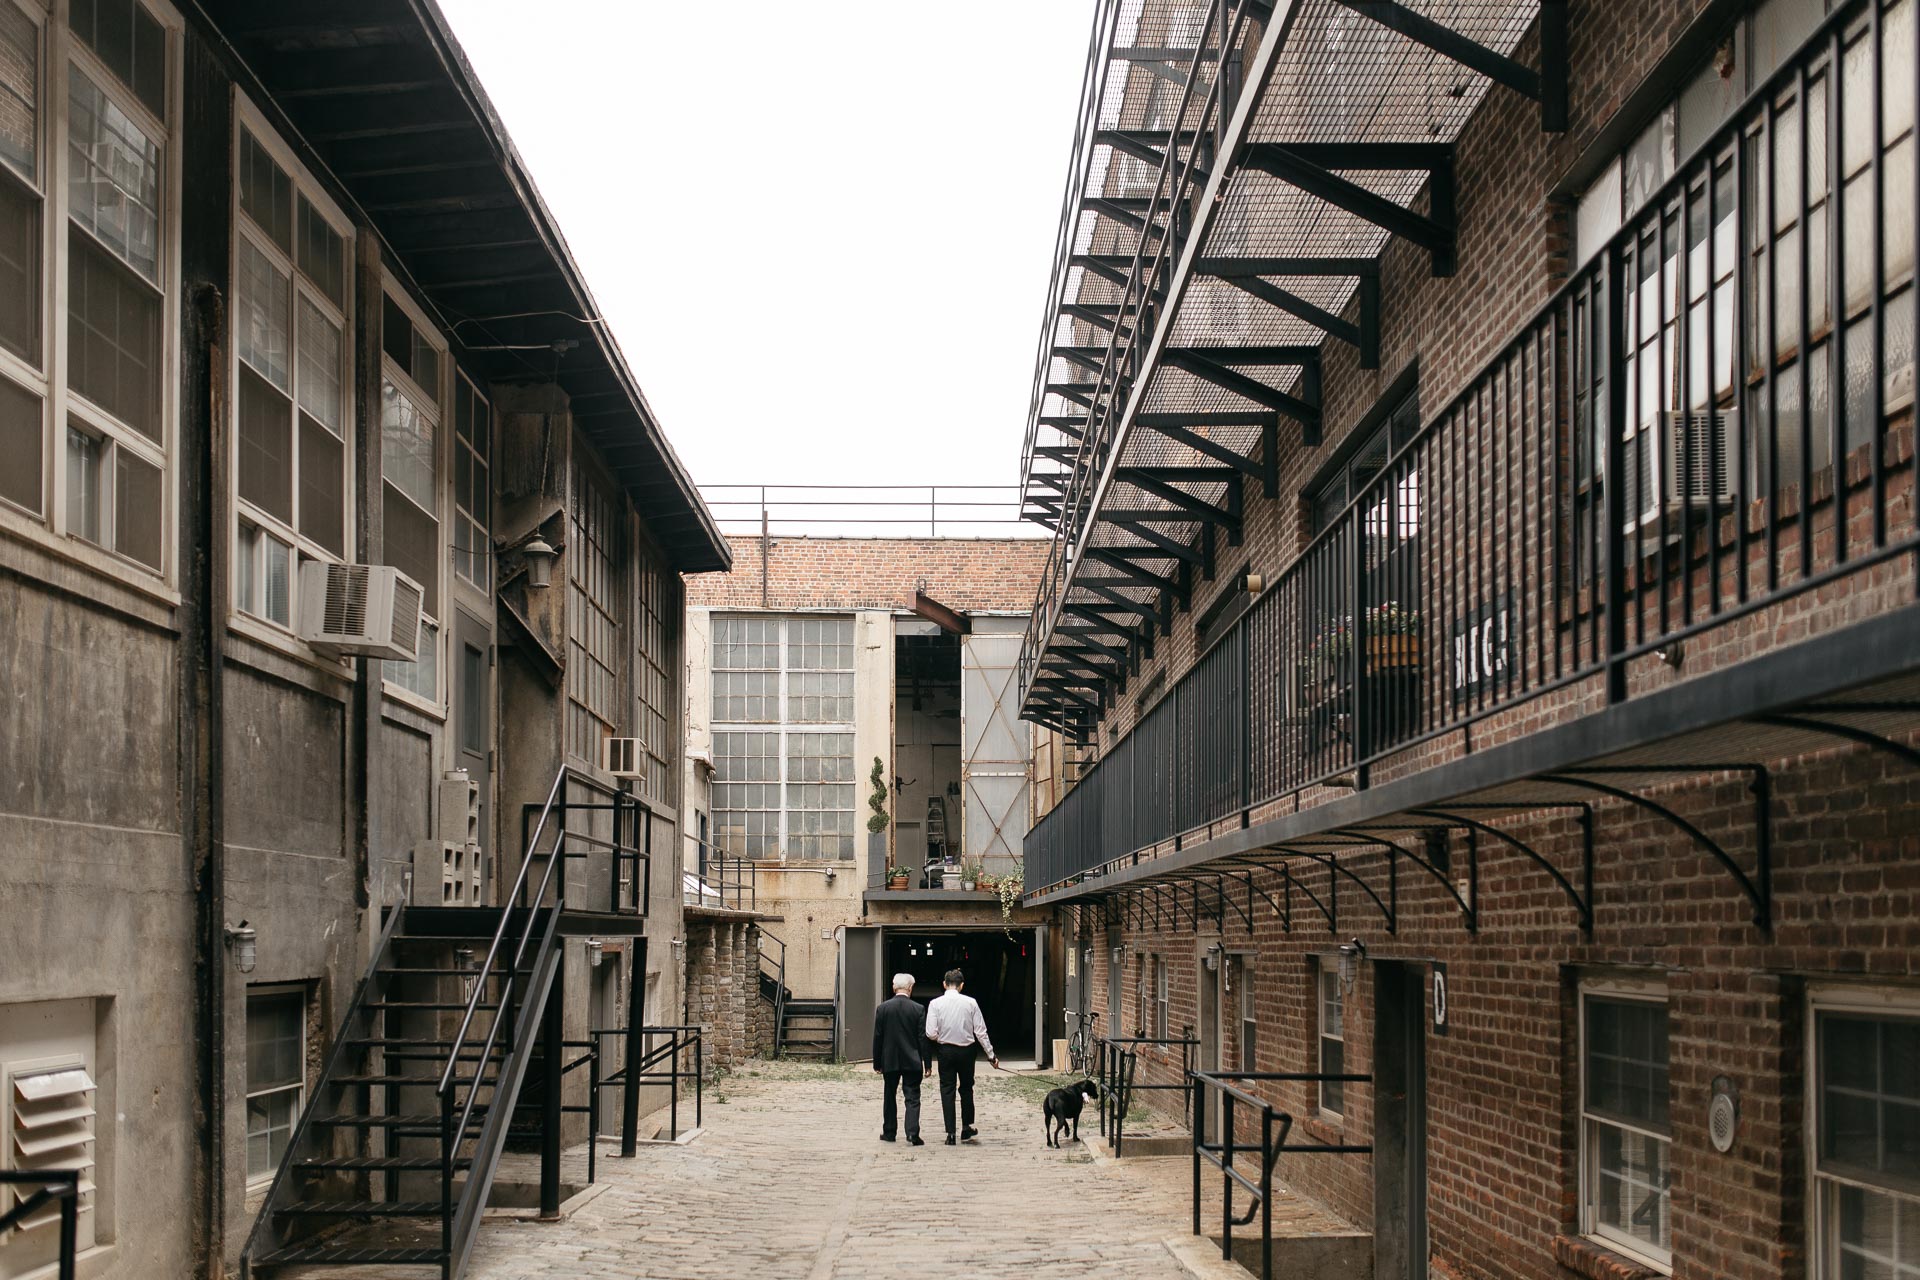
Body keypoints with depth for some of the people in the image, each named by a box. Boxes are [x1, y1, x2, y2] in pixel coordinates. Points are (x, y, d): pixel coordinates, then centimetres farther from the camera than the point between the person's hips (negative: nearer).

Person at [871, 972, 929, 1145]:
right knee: (912, 1098, 0)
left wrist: (877, 1063, 7)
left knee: (890, 1097, 15)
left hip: (890, 1061, 1)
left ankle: (889, 1132, 21)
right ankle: (913, 1133, -11)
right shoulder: (918, 1009, -7)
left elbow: (877, 1038, -1)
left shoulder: (882, 1008, -4)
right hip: (912, 1061, -1)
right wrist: (927, 1064, 0)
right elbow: (923, 1038, -6)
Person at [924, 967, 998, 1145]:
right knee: (966, 1089, 17)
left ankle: (950, 1133, 1)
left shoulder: (935, 1003, -8)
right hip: (966, 1050, 1)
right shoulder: (970, 1003, -6)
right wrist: (991, 1054, 3)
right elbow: (981, 1032, -5)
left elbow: (931, 1034, -11)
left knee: (947, 1090, 5)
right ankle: (967, 1128, 23)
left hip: (945, 1050, -1)